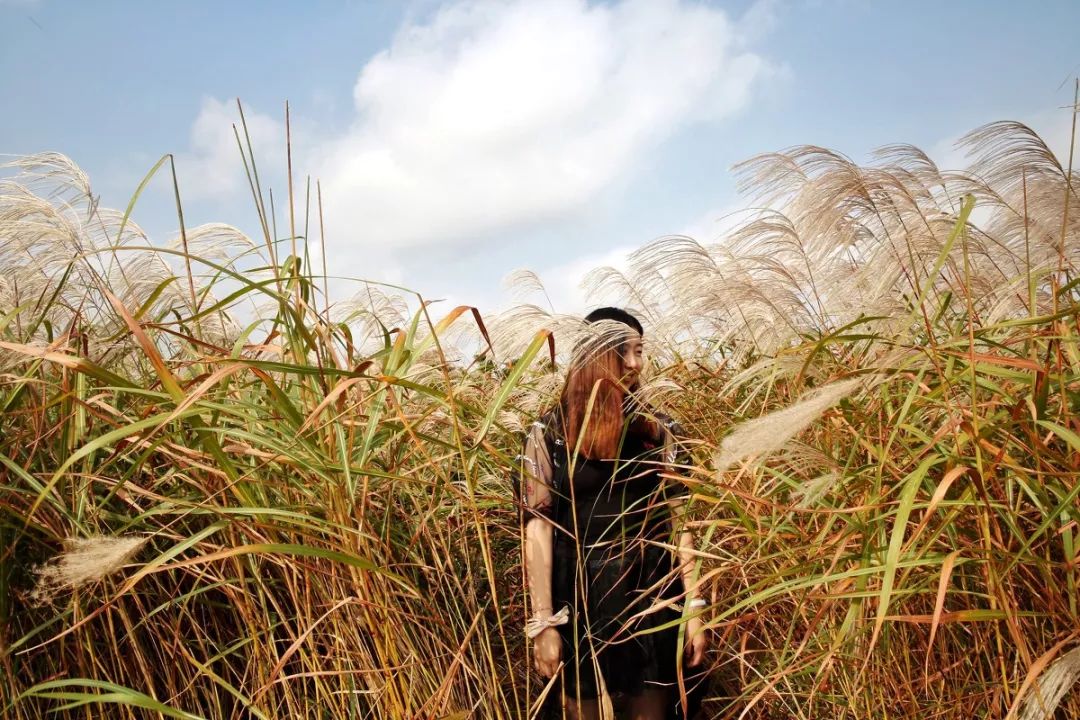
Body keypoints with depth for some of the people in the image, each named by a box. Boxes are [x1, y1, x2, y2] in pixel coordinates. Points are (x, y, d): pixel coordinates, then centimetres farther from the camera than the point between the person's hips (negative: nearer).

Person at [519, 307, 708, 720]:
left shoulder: (657, 431, 4)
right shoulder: (549, 433, -4)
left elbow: (678, 519, 4)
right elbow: (537, 527, -7)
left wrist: (693, 606, -2)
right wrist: (543, 622, -11)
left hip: (654, 601, 2)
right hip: (582, 603, -2)